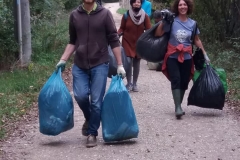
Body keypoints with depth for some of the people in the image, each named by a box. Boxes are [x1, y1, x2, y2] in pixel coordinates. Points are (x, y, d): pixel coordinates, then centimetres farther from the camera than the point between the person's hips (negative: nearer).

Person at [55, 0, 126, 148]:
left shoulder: (105, 14, -4)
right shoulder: (74, 15, 5)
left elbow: (114, 40, -2)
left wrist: (120, 65, -4)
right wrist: (63, 60, 5)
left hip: (100, 65, -2)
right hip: (79, 65, 2)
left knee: (96, 101, -3)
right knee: (80, 95, -12)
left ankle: (92, 134, 14)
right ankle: (89, 118, 20)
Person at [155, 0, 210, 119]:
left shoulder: (192, 23, 2)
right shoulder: (172, 21, -5)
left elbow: (196, 40, 12)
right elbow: (158, 34, -6)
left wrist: (204, 53, 10)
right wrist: (164, 22, -15)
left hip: (187, 57, 3)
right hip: (172, 57, -3)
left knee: (184, 82, 6)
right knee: (176, 81, -13)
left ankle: (178, 106, 21)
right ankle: (178, 107, -15)